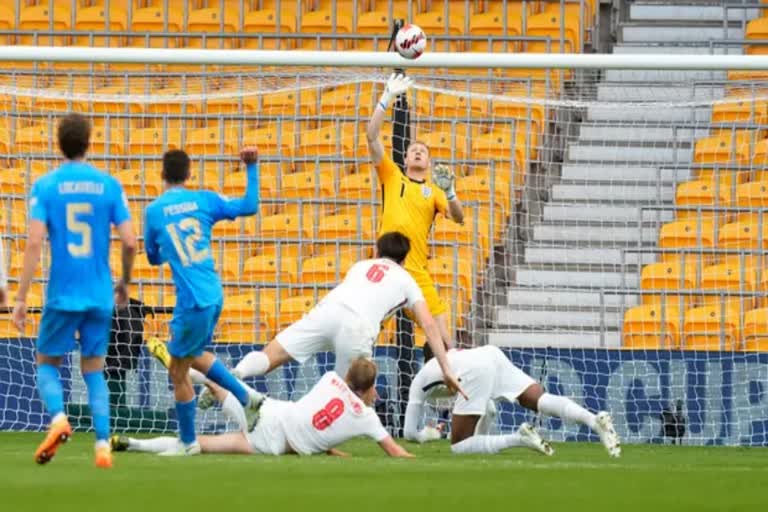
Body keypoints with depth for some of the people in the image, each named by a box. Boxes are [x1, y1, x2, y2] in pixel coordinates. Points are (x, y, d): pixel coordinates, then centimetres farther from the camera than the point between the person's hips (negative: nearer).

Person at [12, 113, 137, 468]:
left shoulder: (45, 186, -5)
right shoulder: (109, 186, 1)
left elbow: (34, 243, -12)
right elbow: (130, 242, -2)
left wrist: (20, 299, -9)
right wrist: (125, 282, 17)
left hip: (62, 296, -2)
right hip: (100, 297, 2)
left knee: (47, 364, 14)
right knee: (94, 370, 12)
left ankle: (58, 417, -14)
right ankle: (102, 445, 0)